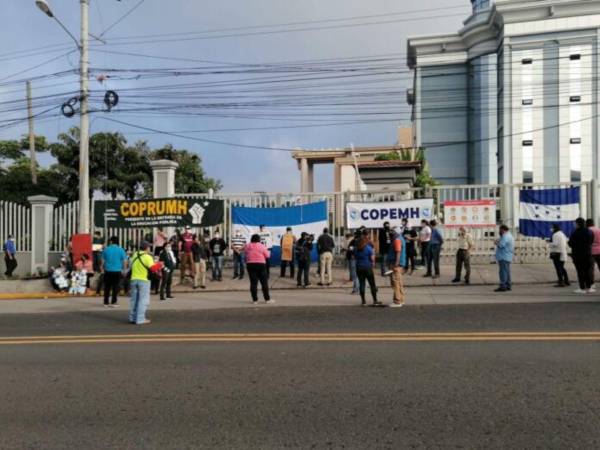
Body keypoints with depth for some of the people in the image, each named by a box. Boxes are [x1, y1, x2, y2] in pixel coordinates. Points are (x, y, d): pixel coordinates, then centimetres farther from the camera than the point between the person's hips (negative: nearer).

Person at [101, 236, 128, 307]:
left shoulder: (106, 249, -1)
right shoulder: (121, 250, -3)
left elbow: (103, 260, 5)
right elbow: (125, 261, -2)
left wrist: (102, 269, 17)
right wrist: (124, 269, 9)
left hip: (108, 270, 1)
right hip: (117, 270, -1)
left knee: (107, 287, 10)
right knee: (115, 287, 4)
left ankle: (106, 302, 13)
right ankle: (113, 302, 3)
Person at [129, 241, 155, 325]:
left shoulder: (134, 255, 8)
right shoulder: (148, 257, -12)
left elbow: (131, 265, 14)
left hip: (134, 279, 6)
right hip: (144, 280, -6)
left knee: (134, 299, 14)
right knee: (143, 300, -3)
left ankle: (132, 318, 20)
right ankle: (140, 319, -6)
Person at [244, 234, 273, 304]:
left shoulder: (247, 246, 4)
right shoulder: (261, 246, -6)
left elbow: (245, 254, 13)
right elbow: (267, 256, -2)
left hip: (250, 264, 3)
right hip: (261, 264, -3)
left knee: (253, 283, 4)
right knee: (264, 282, 4)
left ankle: (255, 300, 5)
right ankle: (267, 299, 6)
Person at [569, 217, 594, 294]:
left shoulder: (575, 233, -16)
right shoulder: (590, 232, 3)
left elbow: (570, 243, -11)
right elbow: (591, 242, 13)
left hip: (578, 254, -5)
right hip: (588, 254, 5)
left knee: (580, 271, -1)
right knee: (587, 271, 12)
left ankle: (582, 288, 0)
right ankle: (588, 287, 14)